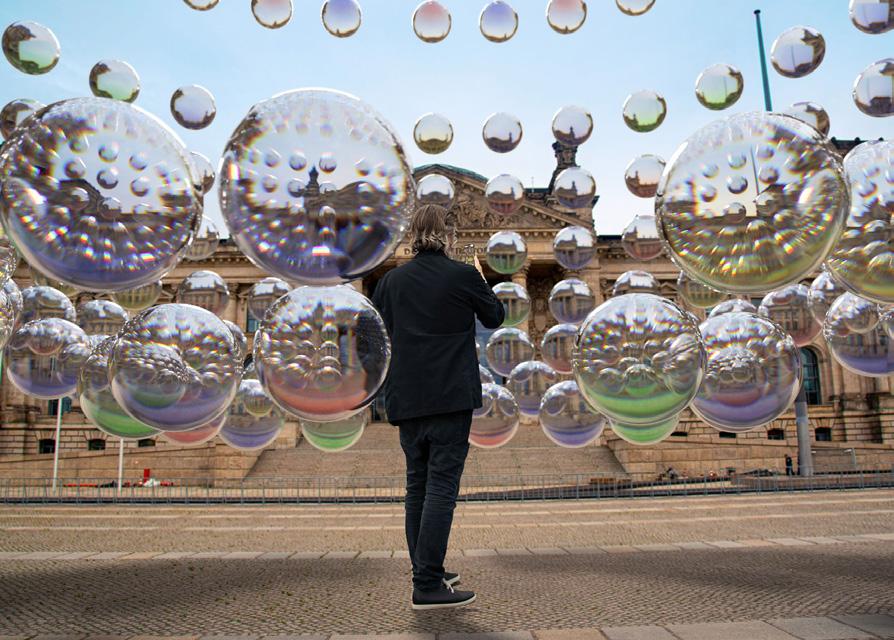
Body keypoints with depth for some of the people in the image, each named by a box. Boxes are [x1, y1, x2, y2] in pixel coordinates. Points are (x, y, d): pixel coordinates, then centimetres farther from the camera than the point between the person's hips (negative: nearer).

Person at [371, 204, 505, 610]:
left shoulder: (391, 280, 5)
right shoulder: (464, 275, -6)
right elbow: (494, 318, 11)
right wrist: (481, 281, 26)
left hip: (406, 398, 5)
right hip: (451, 397, -5)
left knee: (417, 485, 14)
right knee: (441, 485, -2)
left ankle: (427, 573, 25)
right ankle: (428, 586, 0)